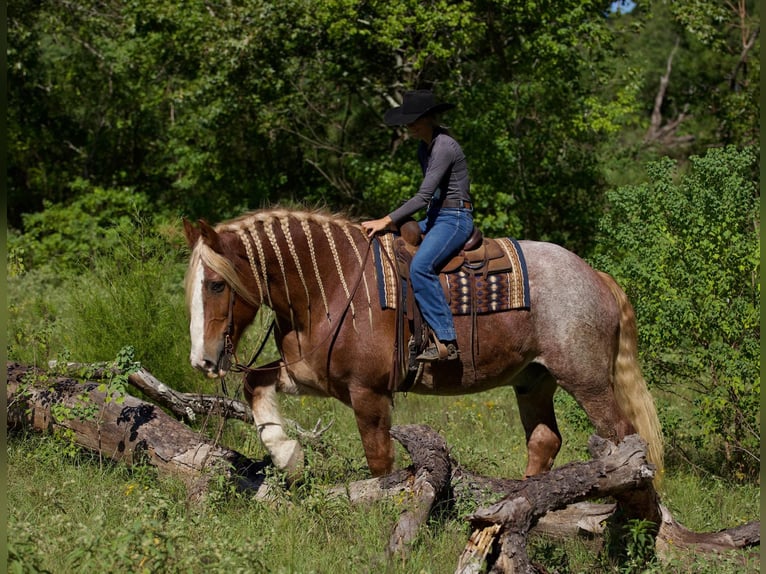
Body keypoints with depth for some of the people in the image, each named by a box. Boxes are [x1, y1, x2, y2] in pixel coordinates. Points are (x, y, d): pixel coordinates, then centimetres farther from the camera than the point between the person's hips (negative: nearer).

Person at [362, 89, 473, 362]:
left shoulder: (444, 147, -17)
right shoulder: (424, 148, 14)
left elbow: (424, 196, -22)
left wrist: (387, 221, -22)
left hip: (455, 219, -11)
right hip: (435, 217, 11)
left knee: (420, 266, -32)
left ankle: (446, 342, -35)